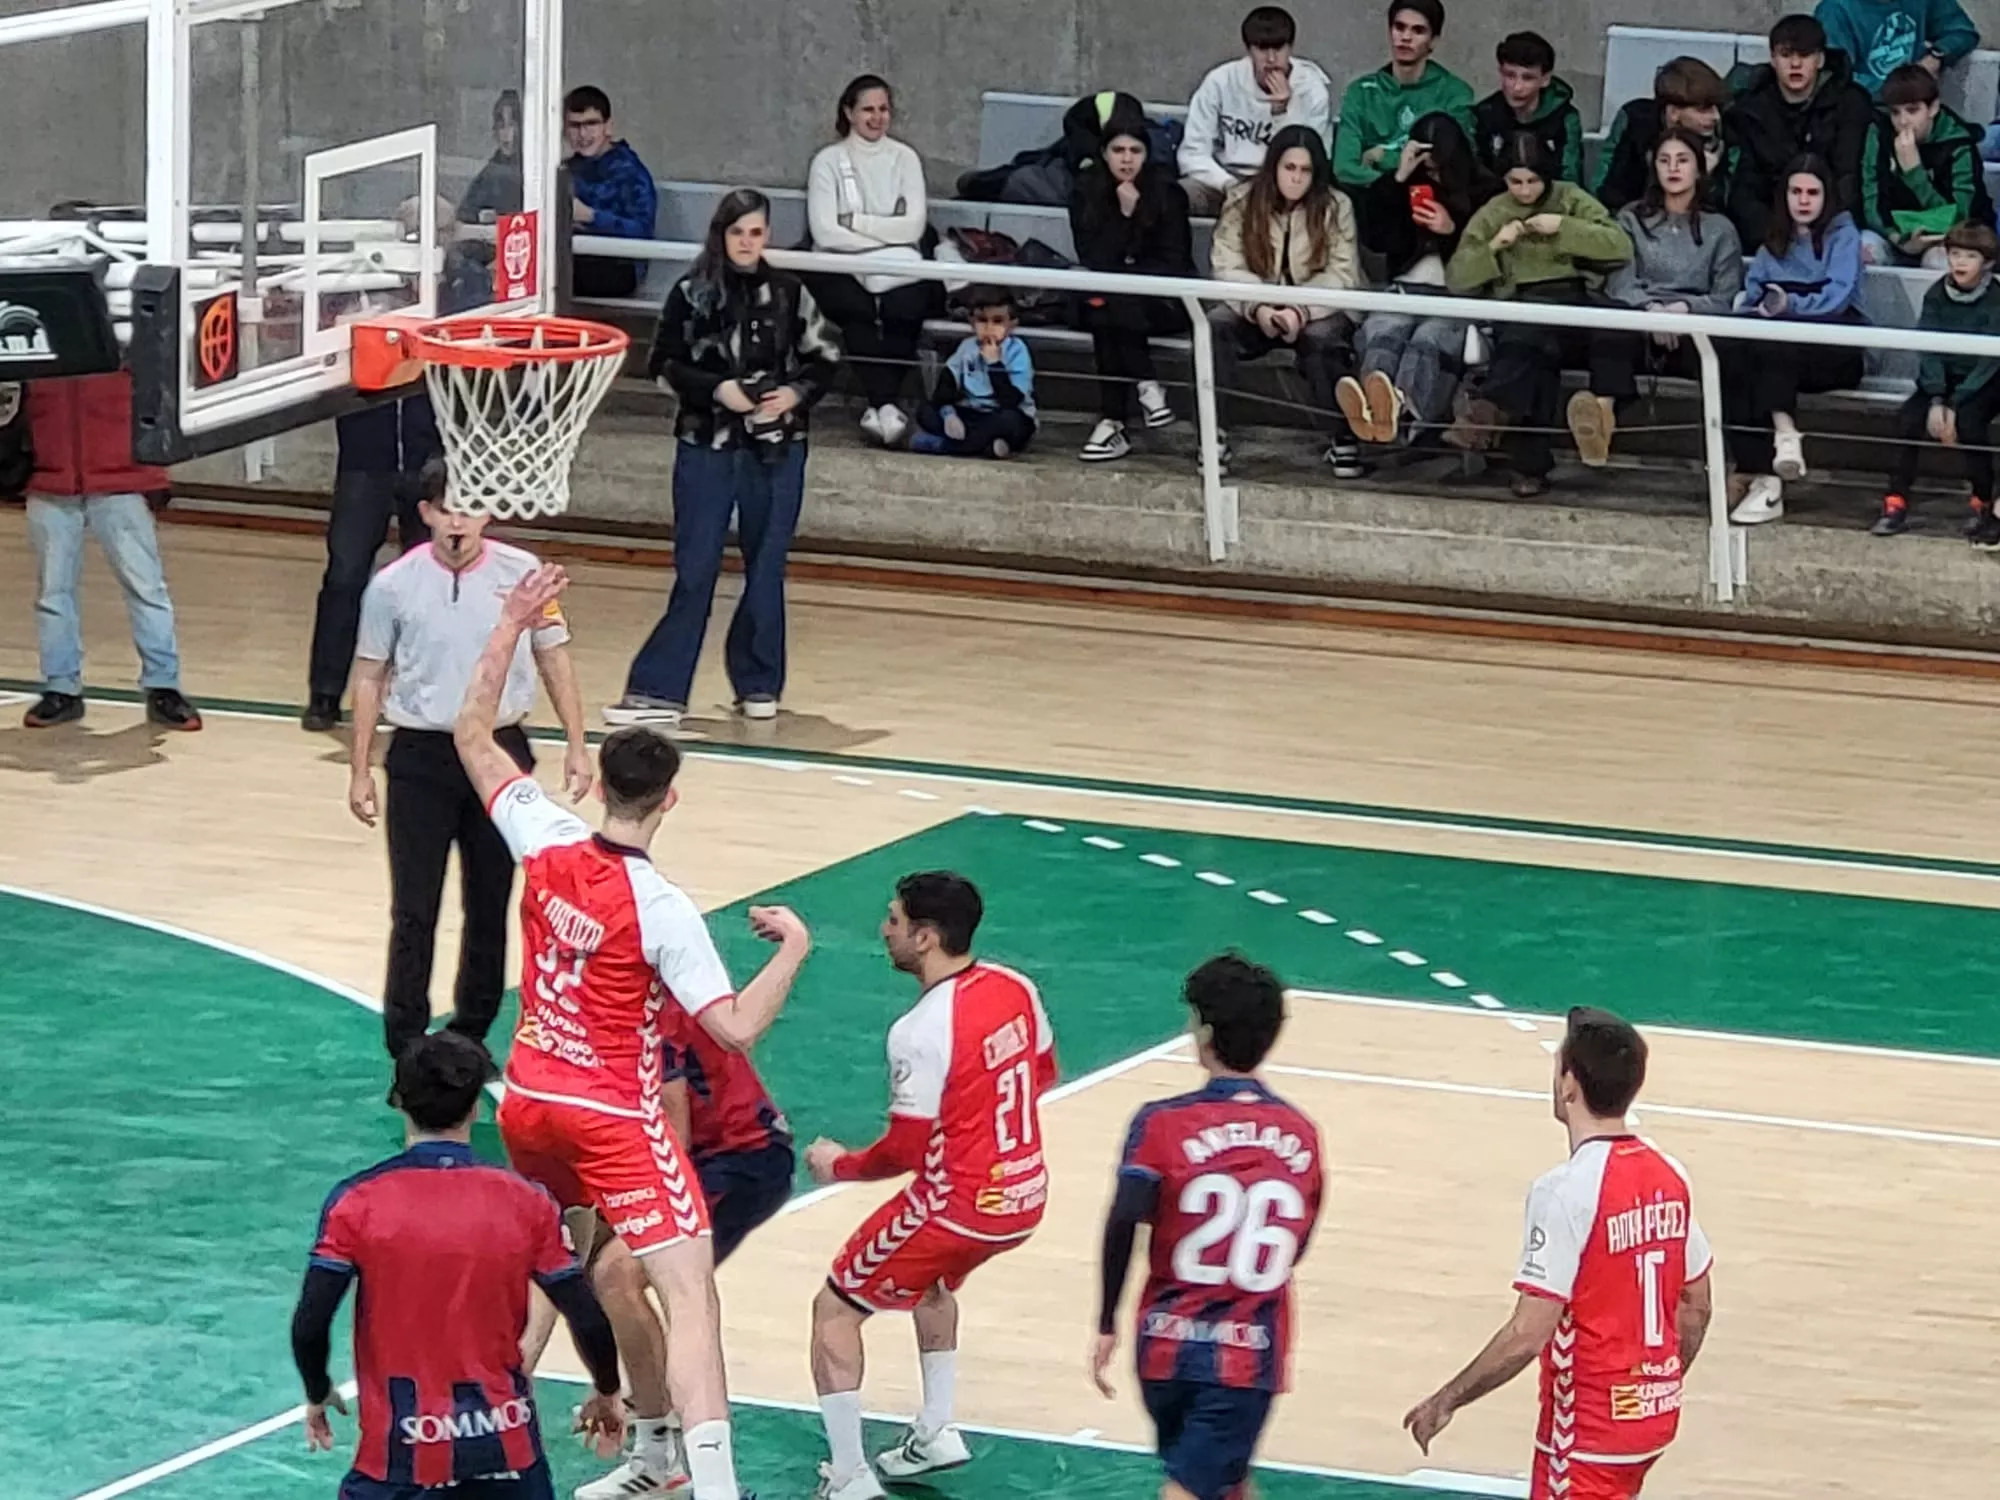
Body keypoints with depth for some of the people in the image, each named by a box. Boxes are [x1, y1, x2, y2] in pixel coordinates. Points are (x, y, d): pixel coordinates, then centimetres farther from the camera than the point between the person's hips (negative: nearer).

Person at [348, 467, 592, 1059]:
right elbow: (370, 677, 2)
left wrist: (576, 745, 3)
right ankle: (406, 1046, 2)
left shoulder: (521, 573, -3)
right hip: (422, 756, -2)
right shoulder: (393, 586, -6)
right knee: (414, 910, -3)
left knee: (490, 902, 10)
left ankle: (471, 1034, 23)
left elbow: (554, 658, 7)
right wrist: (360, 771, 2)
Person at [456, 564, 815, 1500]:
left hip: (529, 1100, 6)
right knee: (690, 1297, -12)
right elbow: (735, 1030, -22)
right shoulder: (660, 908, -20)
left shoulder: (546, 845, -6)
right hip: (617, 1118, -6)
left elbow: (472, 736, 7)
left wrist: (512, 626, 10)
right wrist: (794, 949, -10)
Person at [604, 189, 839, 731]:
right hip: (706, 446, -1)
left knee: (766, 569, 7)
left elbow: (825, 359, 8)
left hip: (776, 448, 1)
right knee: (694, 571, -5)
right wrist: (715, 389, -14)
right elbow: (663, 364, 0)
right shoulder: (693, 295, -1)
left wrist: (796, 393, -11)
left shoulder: (788, 294, 2)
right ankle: (658, 691, -4)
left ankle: (758, 685, 18)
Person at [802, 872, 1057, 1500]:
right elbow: (1043, 1075, 16)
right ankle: (935, 1434, 36)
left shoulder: (921, 1032, -24)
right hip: (1025, 1196, 8)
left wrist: (839, 1165, -1)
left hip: (957, 1206, -8)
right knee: (933, 1278, 37)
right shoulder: (1015, 989, -1)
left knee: (836, 1309, 7)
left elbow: (904, 1152, -19)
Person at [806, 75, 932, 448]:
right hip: (840, 270, -1)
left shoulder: (905, 159, 12)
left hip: (898, 271, 1)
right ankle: (887, 403, -36)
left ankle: (879, 405, -31)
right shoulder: (829, 161, 6)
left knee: (905, 305, -33)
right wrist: (884, 239, -11)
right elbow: (825, 232, -7)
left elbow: (914, 227, 0)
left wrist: (856, 222, -7)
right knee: (858, 311, -35)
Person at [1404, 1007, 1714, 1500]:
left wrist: (1445, 1402, -11)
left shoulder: (1566, 1190, -20)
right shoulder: (1668, 1177, 3)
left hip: (1591, 1429, -8)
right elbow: (1696, 1306, 12)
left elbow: (1528, 1335, -22)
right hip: (1654, 1415, 8)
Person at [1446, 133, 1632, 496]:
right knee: (1538, 358, -35)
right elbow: (1456, 278, 12)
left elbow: (1621, 248, 0)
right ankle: (1531, 465, -40)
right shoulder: (1492, 214, 19)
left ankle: (1489, 408, -49)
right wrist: (1494, 246, -3)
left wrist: (1564, 227, -7)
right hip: (1516, 312, 1)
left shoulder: (1571, 200, 13)